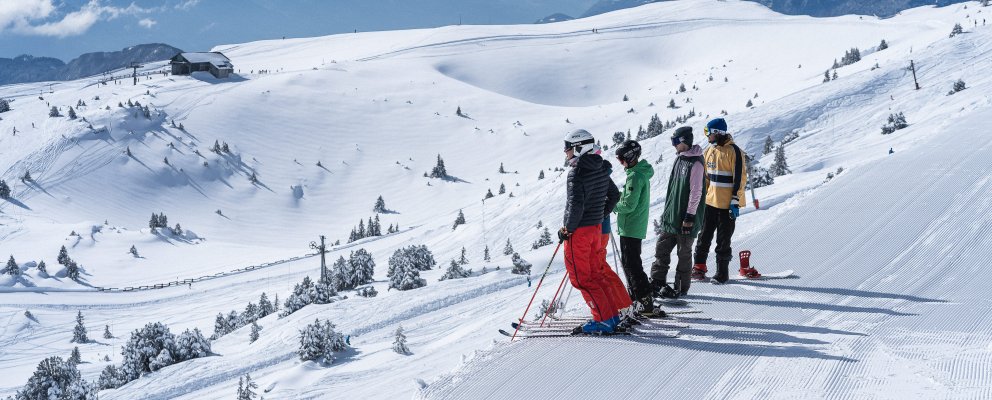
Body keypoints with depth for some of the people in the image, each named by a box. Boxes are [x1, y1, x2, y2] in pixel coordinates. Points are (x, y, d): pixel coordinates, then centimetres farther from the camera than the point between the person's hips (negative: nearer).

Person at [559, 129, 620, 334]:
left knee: (580, 277, -1)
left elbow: (576, 204, -24)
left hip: (579, 231, -9)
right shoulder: (601, 169, 7)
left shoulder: (577, 172, -19)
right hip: (596, 227, 9)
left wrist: (567, 229, -13)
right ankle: (612, 315, 18)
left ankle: (603, 319, -2)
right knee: (594, 273, 18)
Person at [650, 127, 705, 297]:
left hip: (685, 217, -8)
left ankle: (681, 287, 12)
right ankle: (657, 281, 19)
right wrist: (667, 210, 21)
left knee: (684, 253, 2)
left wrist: (690, 216, -19)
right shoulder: (679, 159, 12)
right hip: (672, 215, 8)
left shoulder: (695, 163, -16)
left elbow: (696, 192, -18)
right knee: (661, 248, 10)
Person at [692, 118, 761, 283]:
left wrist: (735, 202, -15)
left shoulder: (733, 151, -12)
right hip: (710, 201, 6)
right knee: (704, 235, 9)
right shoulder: (710, 150, 9)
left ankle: (722, 271, 10)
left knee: (723, 240, 2)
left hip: (727, 203, -6)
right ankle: (699, 266, 19)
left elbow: (740, 178, -13)